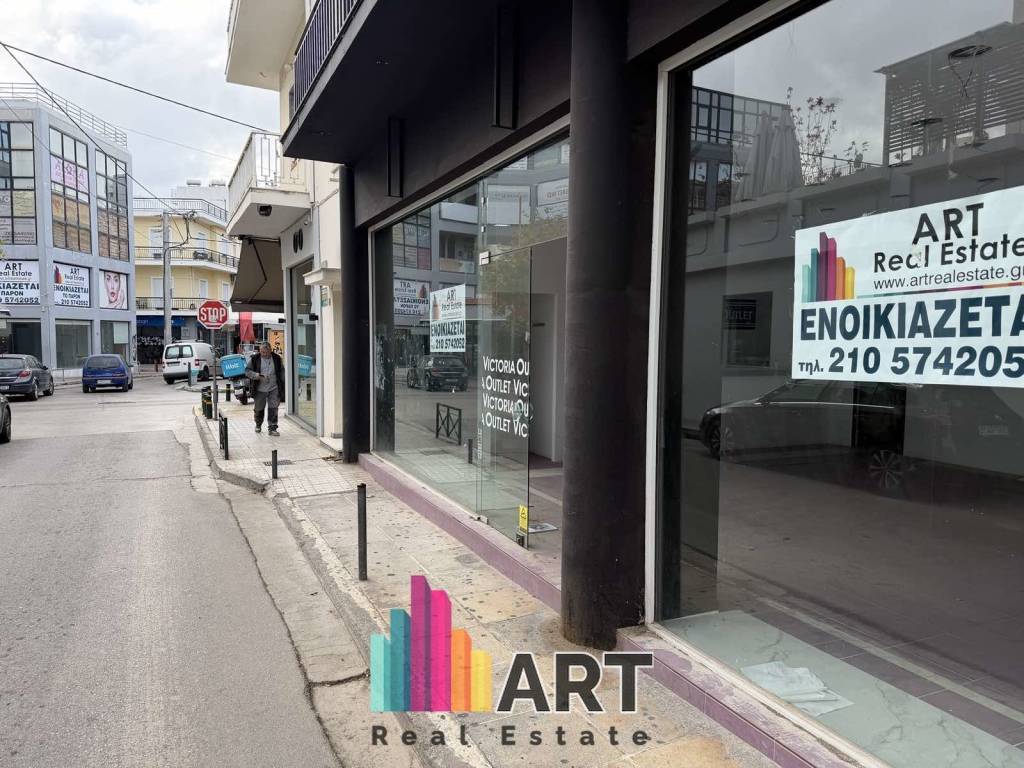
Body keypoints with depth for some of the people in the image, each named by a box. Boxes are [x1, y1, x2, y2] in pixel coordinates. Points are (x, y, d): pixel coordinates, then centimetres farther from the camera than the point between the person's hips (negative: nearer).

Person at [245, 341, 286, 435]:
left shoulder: (277, 358, 3)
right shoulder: (254, 359, -1)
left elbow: (282, 372, 11)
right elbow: (247, 371, -1)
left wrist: (283, 385, 7)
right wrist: (258, 376, -17)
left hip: (274, 389, 0)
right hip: (260, 389, 1)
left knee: (273, 409, -7)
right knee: (258, 409, 14)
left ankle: (272, 428, -1)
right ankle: (258, 425, 38)